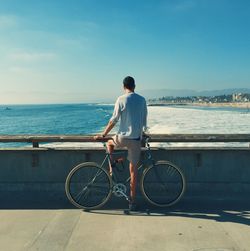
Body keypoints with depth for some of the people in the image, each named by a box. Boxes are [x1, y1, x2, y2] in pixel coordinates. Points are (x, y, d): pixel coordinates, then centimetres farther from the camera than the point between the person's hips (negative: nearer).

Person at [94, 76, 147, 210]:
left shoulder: (121, 99, -6)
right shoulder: (142, 100, 6)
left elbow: (113, 120, -6)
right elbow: (144, 120, 12)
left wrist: (103, 135, 3)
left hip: (123, 137, -3)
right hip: (136, 139, 3)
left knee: (109, 143, 32)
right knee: (133, 169, 9)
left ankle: (112, 169, 21)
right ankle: (132, 201, 14)